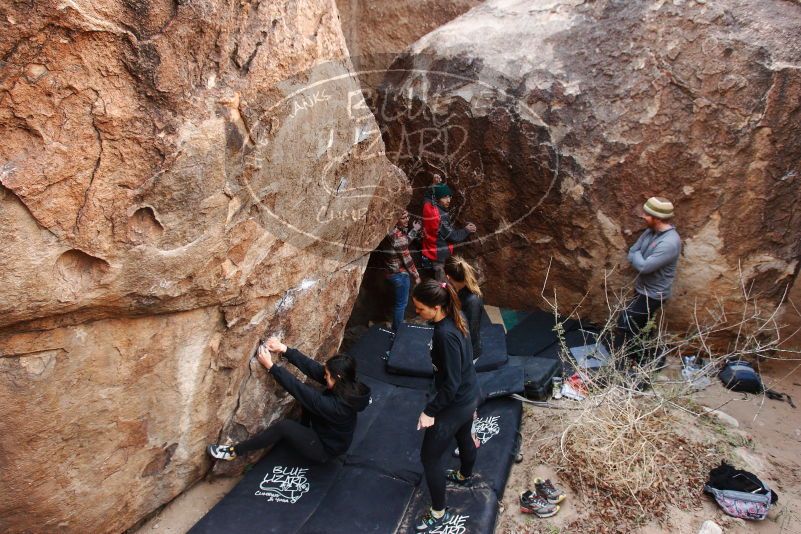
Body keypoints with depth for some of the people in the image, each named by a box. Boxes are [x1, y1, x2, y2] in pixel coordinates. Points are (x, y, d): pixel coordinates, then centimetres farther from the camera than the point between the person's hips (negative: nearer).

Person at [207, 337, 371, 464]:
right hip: (326, 434, 8)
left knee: (284, 427, -20)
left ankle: (235, 451, -4)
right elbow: (313, 368, -17)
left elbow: (297, 388, -34)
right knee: (308, 395, 3)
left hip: (325, 450, -8)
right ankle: (305, 431, 24)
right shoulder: (348, 387, -16)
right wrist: (284, 349, -21)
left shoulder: (335, 406, -38)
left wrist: (270, 366, -27)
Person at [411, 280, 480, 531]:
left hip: (455, 404, -9)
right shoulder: (453, 321, -6)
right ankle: (464, 475, 61)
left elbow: (451, 382, -28)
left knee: (429, 457, 7)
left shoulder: (445, 334, -34)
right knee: (464, 437, 33)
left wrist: (429, 411, -19)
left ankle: (439, 513, 24)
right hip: (469, 397, 9)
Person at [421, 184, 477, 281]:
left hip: (430, 252, 9)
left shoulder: (429, 207, -3)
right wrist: (466, 230, -3)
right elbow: (452, 236, -18)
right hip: (439, 255, -9)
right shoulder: (440, 215, -26)